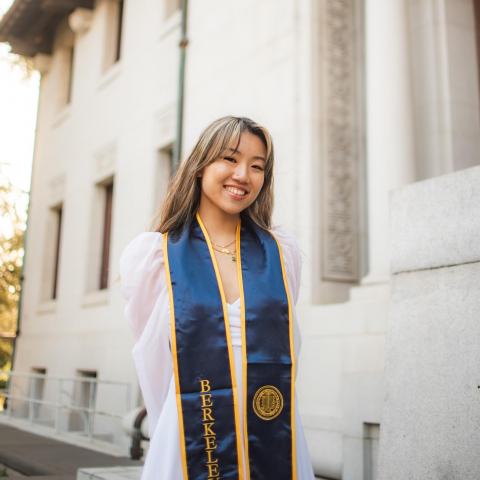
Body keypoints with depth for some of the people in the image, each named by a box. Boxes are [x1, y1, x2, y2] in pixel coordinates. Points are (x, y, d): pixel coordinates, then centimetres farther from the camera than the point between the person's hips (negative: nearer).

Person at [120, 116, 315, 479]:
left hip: (278, 450, 2)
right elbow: (153, 362, -2)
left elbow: (286, 348, 7)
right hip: (190, 450, -2)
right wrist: (182, 435, 1)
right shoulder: (151, 254, -6)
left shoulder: (284, 252, 1)